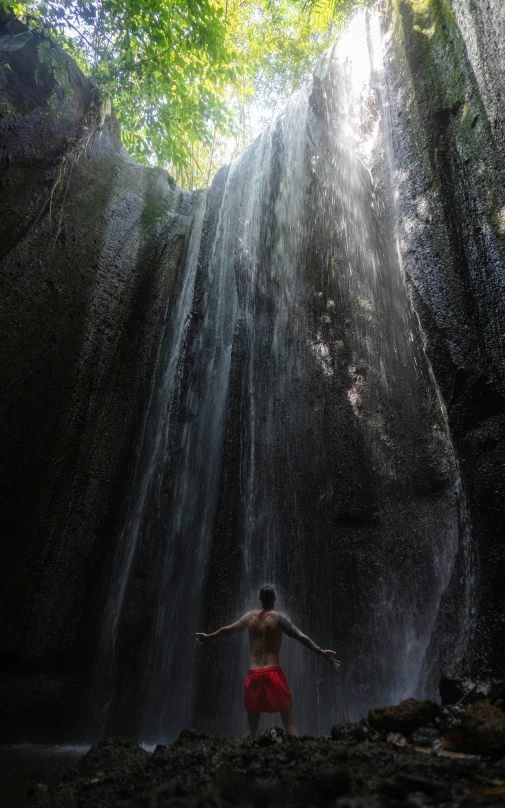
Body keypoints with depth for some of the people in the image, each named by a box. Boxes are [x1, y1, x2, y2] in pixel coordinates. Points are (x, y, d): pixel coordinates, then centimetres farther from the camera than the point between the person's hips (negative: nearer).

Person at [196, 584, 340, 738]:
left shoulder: (250, 617, 9)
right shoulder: (278, 618, -3)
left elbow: (227, 629, 21)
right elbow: (301, 637, -10)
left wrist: (207, 637, 37)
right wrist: (321, 652, -8)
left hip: (253, 675, 4)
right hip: (273, 674, -4)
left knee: (251, 724, 14)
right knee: (289, 721, 1)